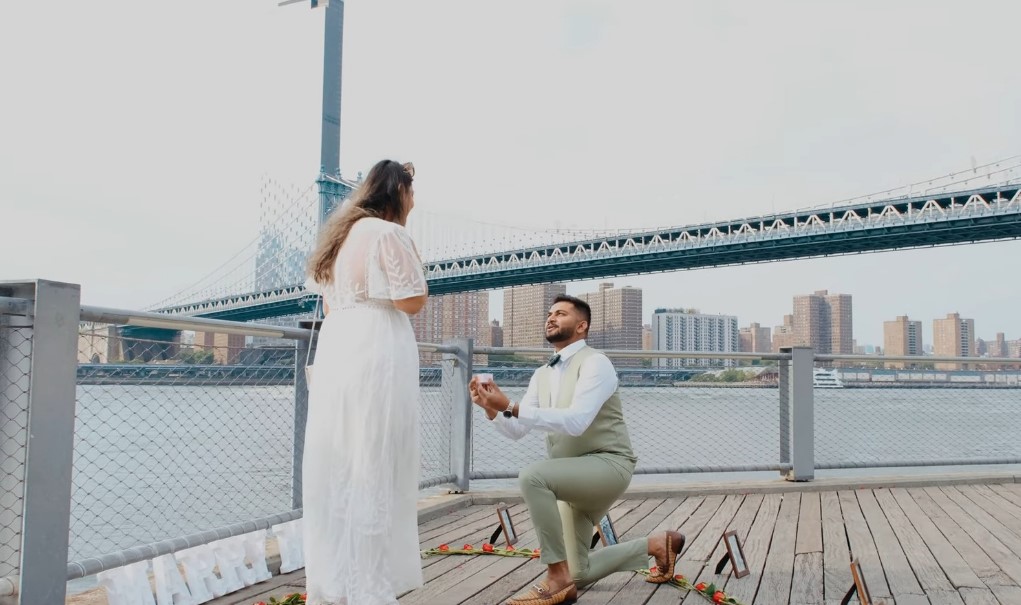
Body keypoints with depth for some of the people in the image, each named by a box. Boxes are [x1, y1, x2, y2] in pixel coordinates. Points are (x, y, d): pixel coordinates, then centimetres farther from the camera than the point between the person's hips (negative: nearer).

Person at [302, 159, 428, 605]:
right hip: (376, 358, -8)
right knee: (372, 472, -4)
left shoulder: (340, 234, 19)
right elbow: (412, 301, -8)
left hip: (336, 355, 8)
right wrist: (416, 265, 4)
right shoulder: (388, 233, -7)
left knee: (337, 470, 10)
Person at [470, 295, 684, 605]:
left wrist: (511, 406, -36)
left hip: (608, 465, -8)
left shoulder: (594, 363, -15)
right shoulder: (542, 375, 9)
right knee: (579, 575, 10)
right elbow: (517, 430, 3)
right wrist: (491, 408, -18)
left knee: (532, 476, -34)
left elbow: (575, 422, -30)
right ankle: (657, 544, 28)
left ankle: (557, 577, -19)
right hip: (574, 476, 8)